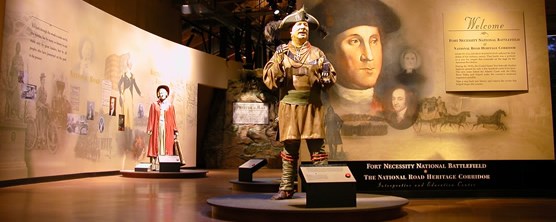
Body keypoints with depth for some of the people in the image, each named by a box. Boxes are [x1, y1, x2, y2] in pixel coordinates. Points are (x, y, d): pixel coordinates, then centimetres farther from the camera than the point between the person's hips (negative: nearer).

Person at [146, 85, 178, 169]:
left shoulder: (170, 105, 7)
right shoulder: (154, 105, 6)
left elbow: (173, 119, 5)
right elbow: (151, 118, 3)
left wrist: (175, 131, 0)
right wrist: (149, 129, -6)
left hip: (167, 128, 1)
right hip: (157, 127, -1)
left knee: (167, 145, -1)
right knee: (156, 145, -3)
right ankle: (154, 164, -5)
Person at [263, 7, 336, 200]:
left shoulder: (317, 53, 12)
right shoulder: (281, 52, 10)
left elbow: (330, 79, 10)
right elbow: (269, 79, 2)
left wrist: (325, 71, -12)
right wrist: (278, 61, -12)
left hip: (312, 106, 0)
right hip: (289, 106, 0)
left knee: (317, 146, -3)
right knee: (289, 148, 3)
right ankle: (286, 189, 10)